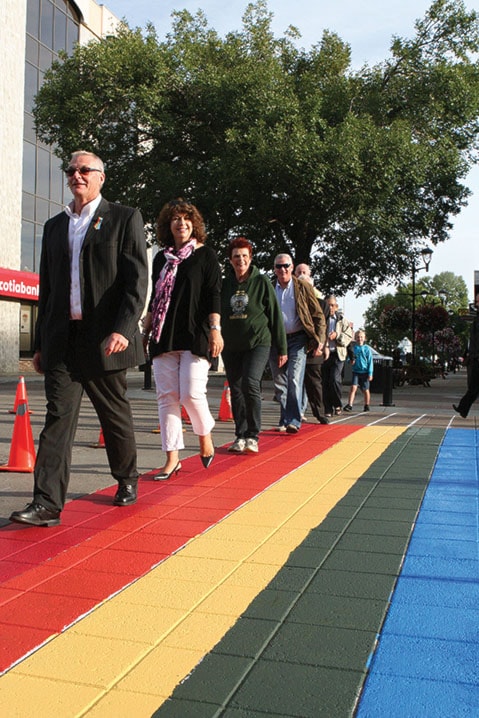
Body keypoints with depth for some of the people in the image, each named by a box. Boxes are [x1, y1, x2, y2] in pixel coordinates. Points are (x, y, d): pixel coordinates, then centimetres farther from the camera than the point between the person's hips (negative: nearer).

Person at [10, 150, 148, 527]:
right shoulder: (54, 226, 18)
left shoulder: (125, 218, 3)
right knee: (59, 415, -4)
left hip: (105, 339, -3)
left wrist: (123, 329, -19)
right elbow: (47, 288, 18)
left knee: (116, 415, 9)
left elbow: (137, 280, -6)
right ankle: (47, 504, -5)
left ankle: (127, 480, 31)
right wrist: (40, 342, 14)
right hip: (62, 340, 4)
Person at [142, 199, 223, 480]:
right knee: (167, 396, 0)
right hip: (164, 335, 4)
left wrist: (215, 330, -12)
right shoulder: (161, 258, 16)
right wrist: (145, 332, 18)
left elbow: (214, 295, -3)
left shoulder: (205, 254, 4)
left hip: (195, 335, -4)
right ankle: (172, 458, 5)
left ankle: (205, 435, 17)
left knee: (192, 393, -13)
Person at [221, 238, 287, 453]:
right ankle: (240, 436, 18)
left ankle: (253, 435, -7)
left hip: (258, 343, -4)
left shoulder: (262, 281, -1)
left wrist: (281, 348, 0)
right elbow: (217, 314, 13)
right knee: (236, 391, 5)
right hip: (231, 347, 4)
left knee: (250, 383, -20)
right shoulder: (225, 284, 7)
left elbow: (275, 316, 0)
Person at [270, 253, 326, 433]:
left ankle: (294, 421, -13)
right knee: (280, 384, 7)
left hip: (297, 339, -3)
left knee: (294, 380, -15)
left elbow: (318, 316, 2)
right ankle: (284, 420, 18)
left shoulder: (303, 288, 0)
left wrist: (319, 341, -7)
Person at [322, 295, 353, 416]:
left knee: (335, 379, -15)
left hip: (337, 354, -1)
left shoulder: (342, 320, 12)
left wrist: (337, 336, -9)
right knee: (325, 382, 1)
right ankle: (328, 409, 10)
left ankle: (337, 404, 6)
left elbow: (349, 336, 7)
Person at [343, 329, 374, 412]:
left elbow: (370, 362, -2)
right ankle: (349, 405, -17)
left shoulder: (367, 349, -3)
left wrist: (370, 373, -6)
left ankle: (367, 405, 24)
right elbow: (350, 359, 14)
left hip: (364, 372, -1)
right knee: (353, 387, -13)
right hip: (356, 371, 1)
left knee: (366, 390, 8)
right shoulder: (353, 348, 3)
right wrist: (351, 360, -11)